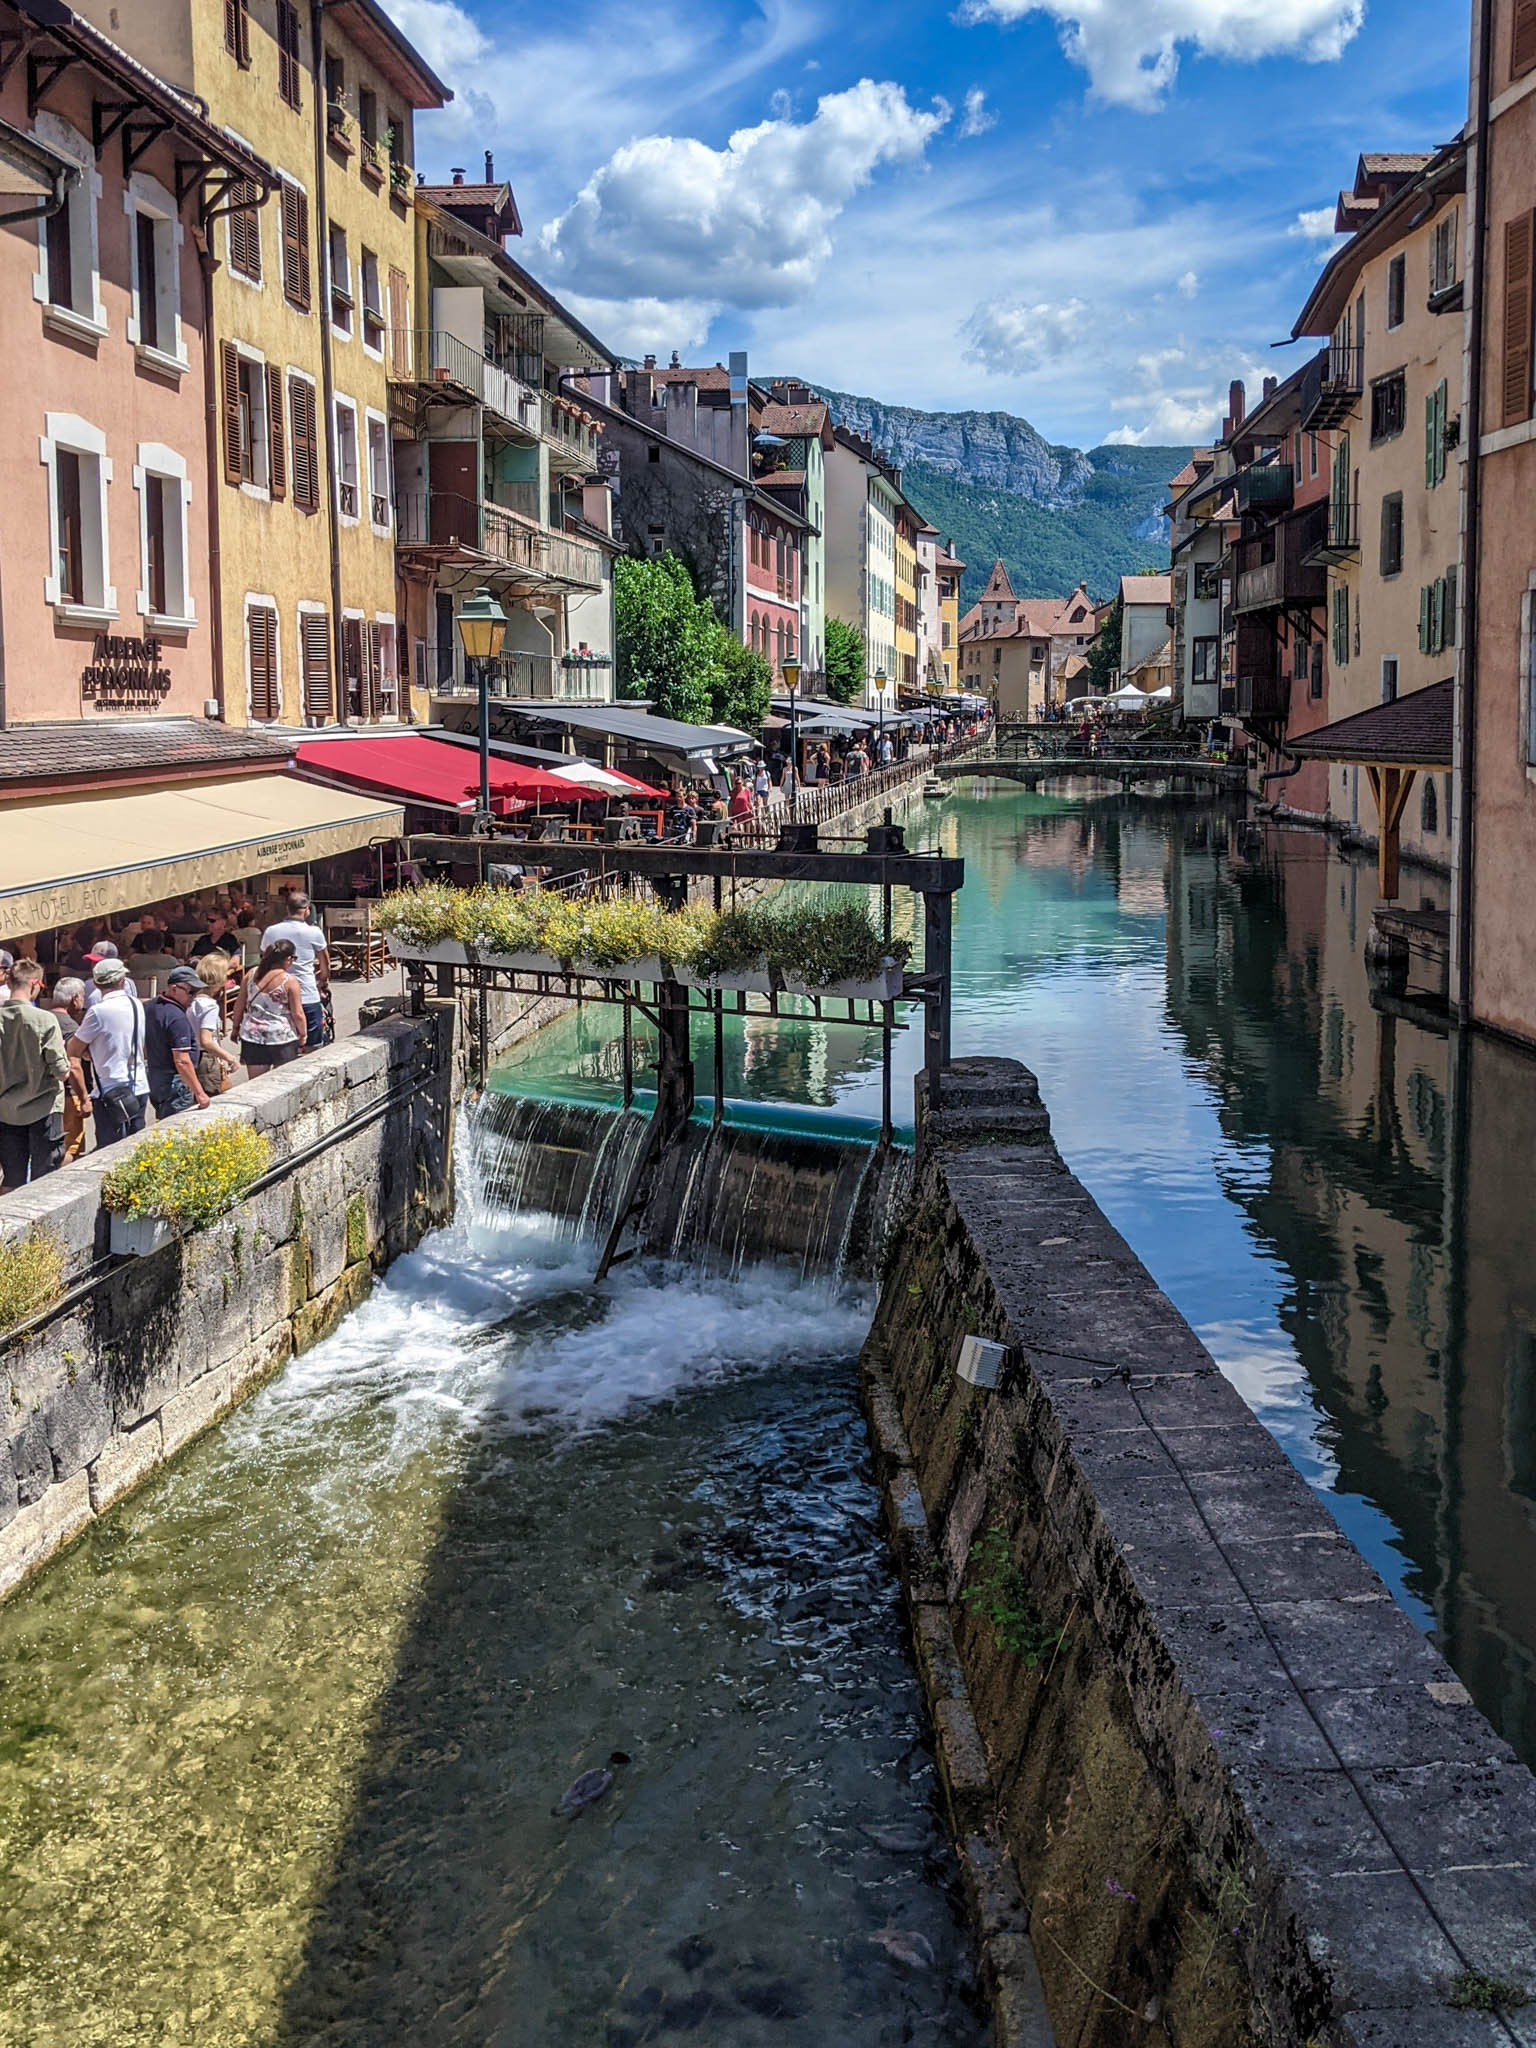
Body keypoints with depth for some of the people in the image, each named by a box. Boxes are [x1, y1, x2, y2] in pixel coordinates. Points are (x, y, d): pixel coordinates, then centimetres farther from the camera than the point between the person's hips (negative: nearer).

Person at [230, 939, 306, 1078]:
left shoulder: (252, 975, 1)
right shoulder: (290, 981, -12)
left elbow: (239, 1004, 8)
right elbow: (298, 1014, -10)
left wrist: (236, 1027, 21)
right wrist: (302, 1036, 4)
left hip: (252, 1036, 4)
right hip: (282, 1037, -4)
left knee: (255, 1083, 8)